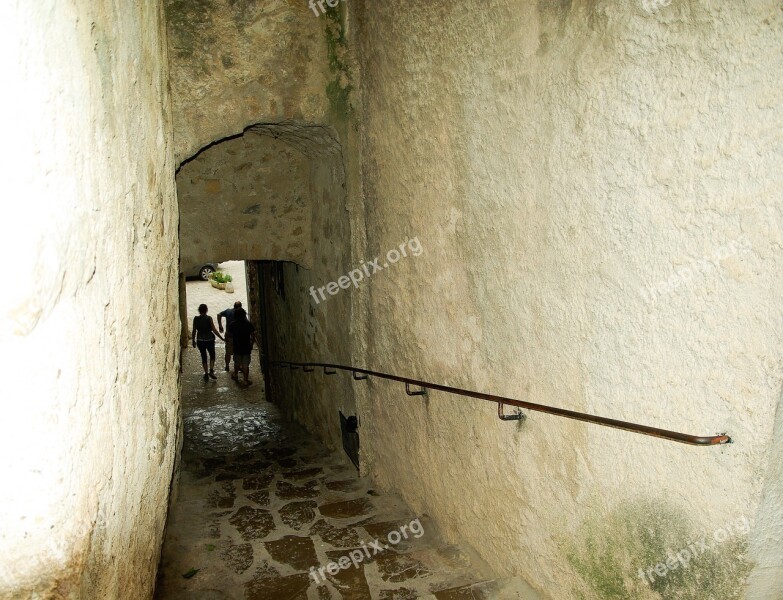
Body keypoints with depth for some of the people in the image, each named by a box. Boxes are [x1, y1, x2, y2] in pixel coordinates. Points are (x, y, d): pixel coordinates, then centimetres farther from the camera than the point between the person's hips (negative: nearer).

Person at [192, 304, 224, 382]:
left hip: (200, 341, 2)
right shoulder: (209, 318, -13)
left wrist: (193, 340, 13)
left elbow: (194, 331, 1)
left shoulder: (195, 319, -5)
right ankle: (211, 370, 1)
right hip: (209, 340, -2)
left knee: (203, 357, 13)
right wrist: (222, 338, -6)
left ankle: (206, 373, 14)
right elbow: (214, 330, -13)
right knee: (212, 355, 17)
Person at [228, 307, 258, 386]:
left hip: (237, 348, 1)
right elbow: (253, 336, -7)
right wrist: (252, 344, 7)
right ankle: (246, 380, 7)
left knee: (237, 363, 22)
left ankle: (235, 375, 41)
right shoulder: (249, 324, -11)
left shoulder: (233, 325, -8)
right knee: (246, 365, 4)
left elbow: (230, 334, 4)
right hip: (247, 348, -1)